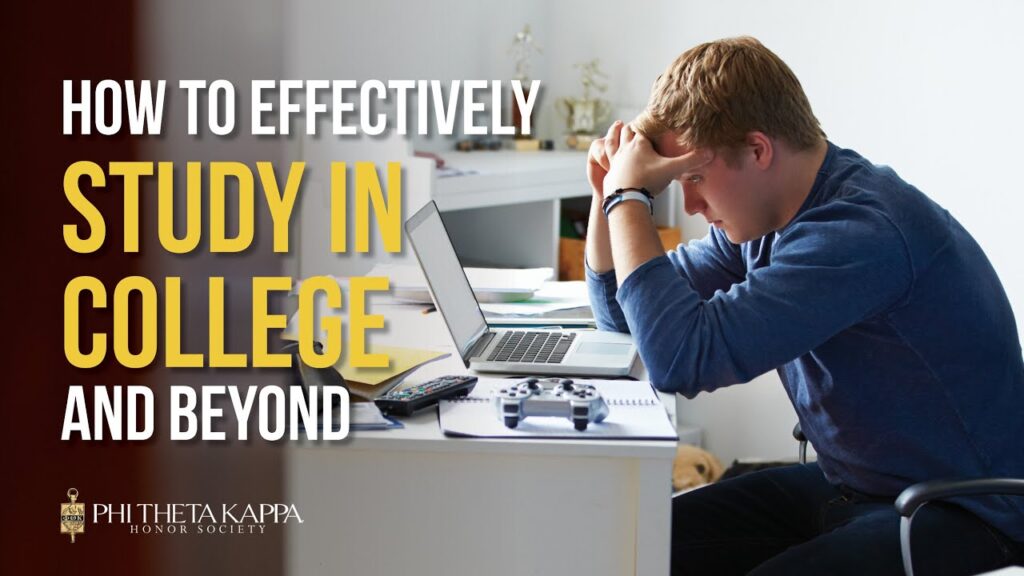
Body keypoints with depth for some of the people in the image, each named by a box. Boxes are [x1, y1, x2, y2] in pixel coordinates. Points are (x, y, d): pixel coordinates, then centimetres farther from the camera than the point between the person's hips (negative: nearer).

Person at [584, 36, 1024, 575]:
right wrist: (608, 194, -1)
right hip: (847, 487, 9)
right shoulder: (765, 217, 3)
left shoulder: (863, 230, -26)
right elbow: (622, 311, 16)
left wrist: (630, 195, -20)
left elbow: (682, 357, -32)